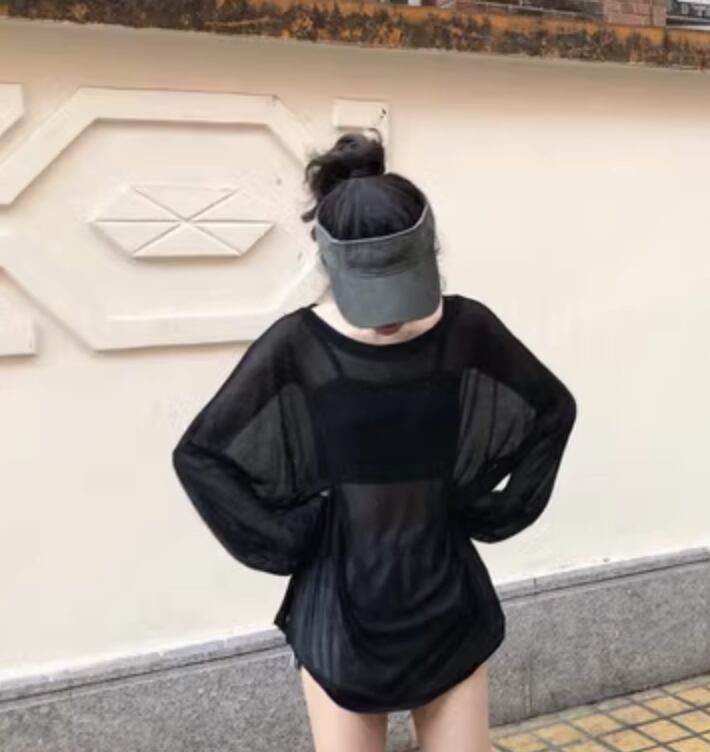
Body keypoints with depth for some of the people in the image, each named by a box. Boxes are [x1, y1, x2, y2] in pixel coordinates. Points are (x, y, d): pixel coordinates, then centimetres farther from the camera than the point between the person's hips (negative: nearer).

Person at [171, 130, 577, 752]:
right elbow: (199, 454, -7)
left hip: (447, 604, 2)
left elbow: (553, 411, 7)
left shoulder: (468, 332, -9)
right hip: (340, 611, -1)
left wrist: (496, 510, 1)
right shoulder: (296, 348, -15)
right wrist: (284, 541, -10)